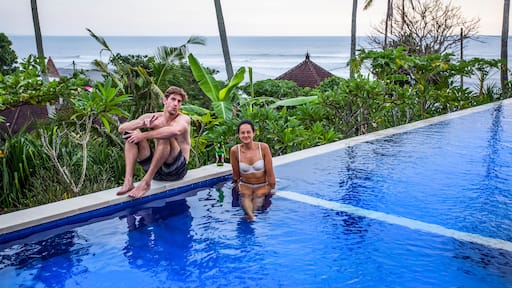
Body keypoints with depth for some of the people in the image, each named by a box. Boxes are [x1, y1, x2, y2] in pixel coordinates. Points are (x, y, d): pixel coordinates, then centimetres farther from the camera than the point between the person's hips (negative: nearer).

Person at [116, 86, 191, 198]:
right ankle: (128, 181, -23)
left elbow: (175, 131, -34)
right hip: (156, 169, 5)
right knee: (130, 132, -8)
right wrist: (142, 124, -23)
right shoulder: (152, 117, 5)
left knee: (165, 135, -29)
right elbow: (121, 128, -4)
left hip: (177, 170, -5)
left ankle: (146, 182, -29)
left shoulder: (184, 119, -7)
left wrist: (144, 135, -29)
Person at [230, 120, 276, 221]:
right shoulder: (235, 151, -13)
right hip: (245, 186, 0)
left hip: (262, 186, 0)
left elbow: (270, 172, -8)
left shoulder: (263, 147, -16)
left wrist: (272, 189, -3)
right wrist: (236, 185, 11)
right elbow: (236, 174, 1)